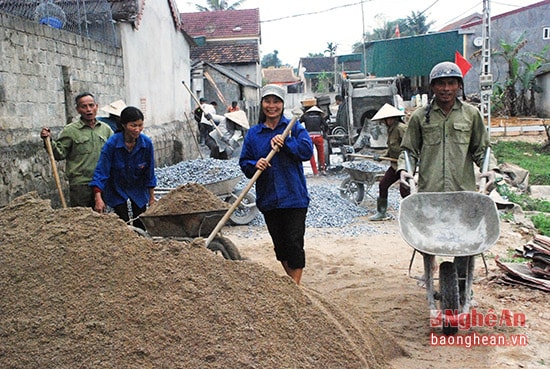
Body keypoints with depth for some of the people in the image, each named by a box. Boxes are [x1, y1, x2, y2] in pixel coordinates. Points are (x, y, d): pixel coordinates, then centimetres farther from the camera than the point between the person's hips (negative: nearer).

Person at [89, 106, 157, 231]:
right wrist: (98, 198, -32)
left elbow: (149, 172, -6)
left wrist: (151, 196, 1)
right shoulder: (112, 143, -25)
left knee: (140, 225, 6)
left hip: (138, 189, 2)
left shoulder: (147, 143, -18)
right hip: (117, 189, -2)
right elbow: (101, 171, -24)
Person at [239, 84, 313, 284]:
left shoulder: (294, 127, 3)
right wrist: (255, 165, -15)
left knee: (294, 241, -5)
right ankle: (291, 281, 29)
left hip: (294, 196, -3)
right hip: (268, 199, 3)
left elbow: (307, 150, -9)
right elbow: (244, 161, 6)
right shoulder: (253, 133, 8)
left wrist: (285, 141, -19)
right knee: (279, 243, 13)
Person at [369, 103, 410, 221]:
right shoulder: (391, 129, 12)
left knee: (404, 189, -11)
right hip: (395, 164, 10)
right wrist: (382, 156, 3)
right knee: (383, 184, 11)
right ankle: (381, 212, 22)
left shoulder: (401, 128, -17)